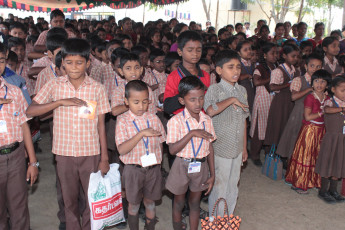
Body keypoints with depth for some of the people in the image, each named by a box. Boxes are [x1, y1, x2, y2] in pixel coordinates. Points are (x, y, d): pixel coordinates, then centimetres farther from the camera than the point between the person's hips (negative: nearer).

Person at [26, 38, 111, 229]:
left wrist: (104, 158, -1)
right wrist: (60, 102, -19)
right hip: (64, 152, 1)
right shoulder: (54, 85, -2)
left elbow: (101, 125, -1)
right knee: (69, 199, 15)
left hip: (91, 153, -1)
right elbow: (30, 111, -8)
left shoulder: (97, 89, -4)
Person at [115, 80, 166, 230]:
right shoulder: (123, 121, -11)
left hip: (153, 168, 2)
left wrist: (157, 161, -1)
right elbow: (122, 149, -21)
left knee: (150, 202, 17)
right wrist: (141, 134, -28)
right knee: (134, 204, 14)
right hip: (133, 169, -2)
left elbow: (160, 143, 9)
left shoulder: (153, 119, -1)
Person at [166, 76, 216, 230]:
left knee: (195, 203, 17)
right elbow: (172, 150, -22)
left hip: (201, 166, 3)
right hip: (182, 166, -3)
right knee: (179, 203, 16)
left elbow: (210, 148, 3)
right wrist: (192, 133, -30)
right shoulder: (176, 121, -16)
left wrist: (212, 174, 3)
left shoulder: (207, 120, -3)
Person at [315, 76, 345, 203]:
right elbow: (327, 109, -33)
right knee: (328, 164, 1)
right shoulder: (330, 102, -10)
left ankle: (333, 190, 28)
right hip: (331, 138, -6)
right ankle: (323, 191, 15)